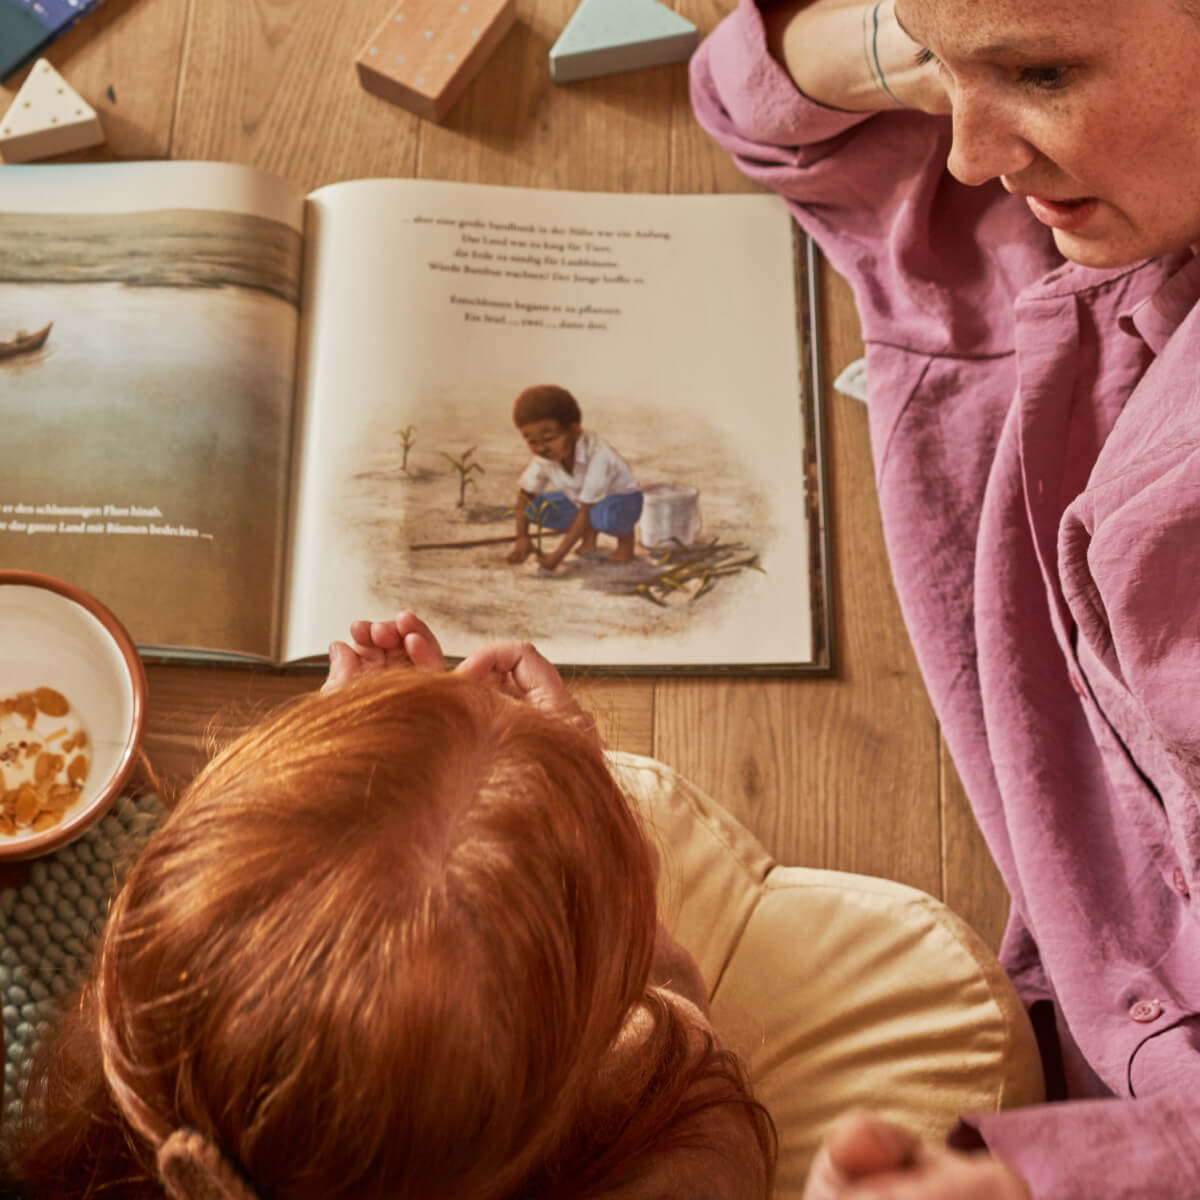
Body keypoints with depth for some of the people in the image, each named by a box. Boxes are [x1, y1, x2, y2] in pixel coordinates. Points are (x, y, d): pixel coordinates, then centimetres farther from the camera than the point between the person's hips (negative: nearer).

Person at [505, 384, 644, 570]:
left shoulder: (597, 456, -38)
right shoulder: (545, 457, -19)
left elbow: (587, 511, -37)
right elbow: (525, 493, -4)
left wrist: (560, 553, -38)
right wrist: (522, 538, -13)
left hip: (622, 499, -7)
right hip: (581, 500, 7)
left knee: (604, 514, -41)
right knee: (536, 507, -15)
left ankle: (626, 537, -5)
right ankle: (589, 534, 7)